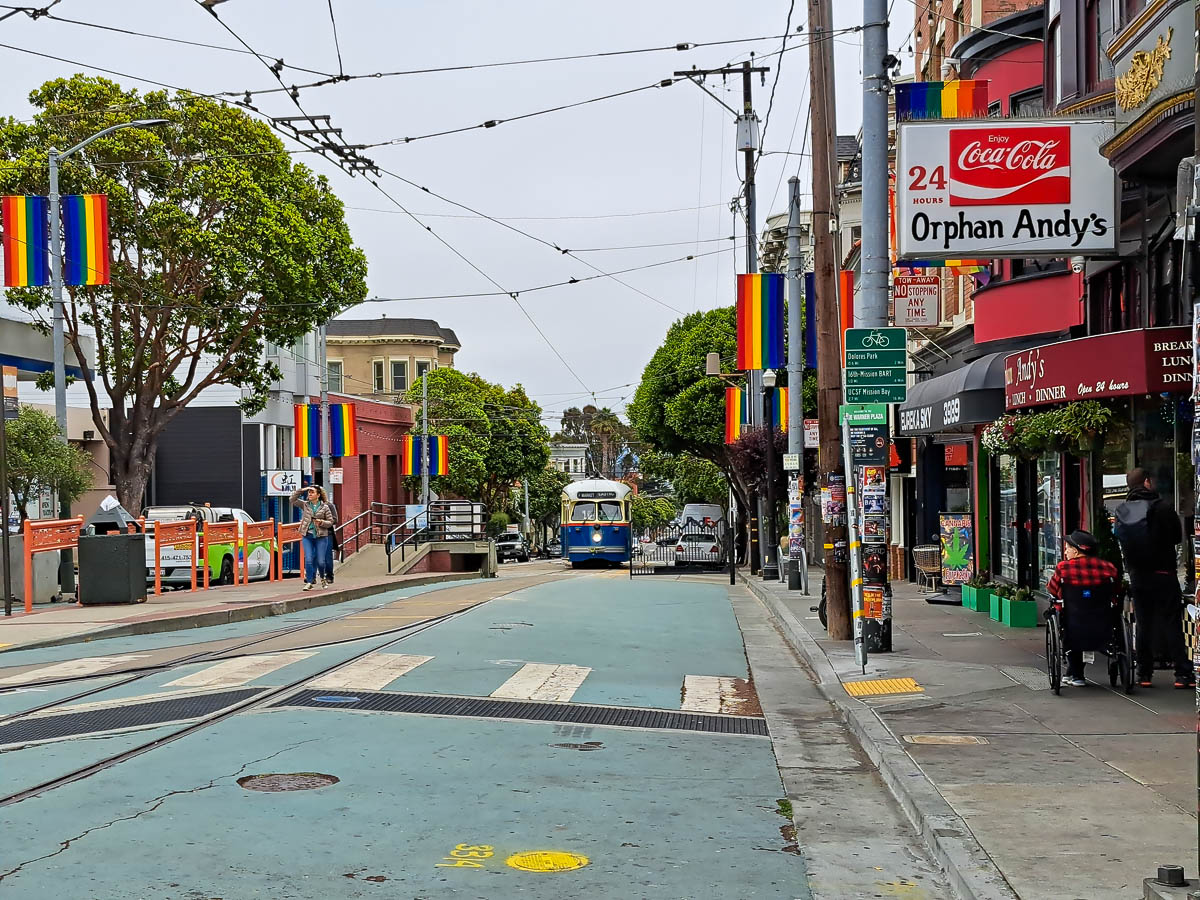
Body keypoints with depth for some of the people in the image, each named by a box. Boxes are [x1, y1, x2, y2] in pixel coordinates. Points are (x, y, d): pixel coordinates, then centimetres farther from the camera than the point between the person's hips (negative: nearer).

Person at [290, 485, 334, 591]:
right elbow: (293, 500, 1)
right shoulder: (304, 505, 8)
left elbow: (331, 522, 5)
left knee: (320, 561, 1)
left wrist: (321, 522, -13)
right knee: (308, 560, -8)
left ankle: (322, 577, 29)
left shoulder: (324, 507, 3)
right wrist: (301, 490, -4)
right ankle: (309, 582, 0)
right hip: (307, 536, 1)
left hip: (321, 536, -1)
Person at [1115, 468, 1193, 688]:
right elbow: (1178, 536, -1)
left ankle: (1144, 674, 13)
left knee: (1143, 626, 11)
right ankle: (1183, 674, 1)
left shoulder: (1121, 511, 0)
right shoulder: (1162, 506, -12)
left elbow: (1120, 540, 6)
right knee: (1173, 625, 2)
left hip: (1137, 576, 4)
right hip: (1163, 573, -4)